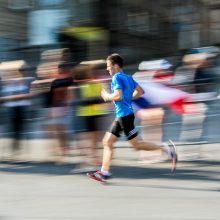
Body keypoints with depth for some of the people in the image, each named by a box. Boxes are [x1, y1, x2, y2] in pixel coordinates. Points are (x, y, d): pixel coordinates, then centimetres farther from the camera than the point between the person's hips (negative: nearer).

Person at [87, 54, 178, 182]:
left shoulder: (117, 78, -13)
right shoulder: (128, 77, 14)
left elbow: (118, 96, -25)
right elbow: (140, 92, 19)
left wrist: (107, 96, -8)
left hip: (125, 115, -10)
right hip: (121, 117, 10)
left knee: (136, 144, -5)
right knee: (107, 142, 8)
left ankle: (166, 148, -3)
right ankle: (104, 172, 8)